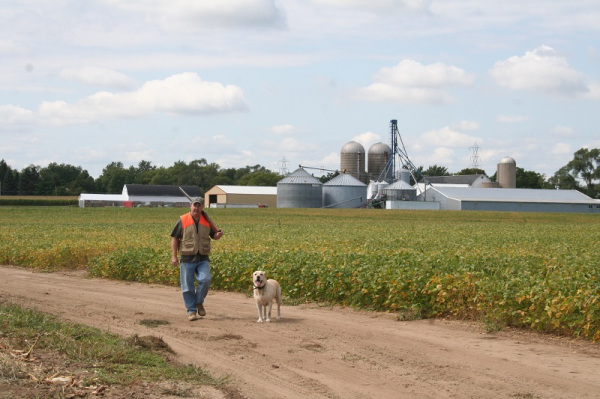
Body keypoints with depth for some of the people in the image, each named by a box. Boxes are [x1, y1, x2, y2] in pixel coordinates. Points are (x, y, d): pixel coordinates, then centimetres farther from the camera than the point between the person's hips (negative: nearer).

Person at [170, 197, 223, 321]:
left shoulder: (206, 221, 8)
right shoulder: (183, 220, -1)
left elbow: (214, 236, 19)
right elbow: (174, 238, 2)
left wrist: (219, 234, -6)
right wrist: (174, 256, -4)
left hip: (203, 259, 2)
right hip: (187, 258, -2)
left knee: (205, 279, -18)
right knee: (187, 286, 0)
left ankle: (199, 303, 6)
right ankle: (191, 311, 14)